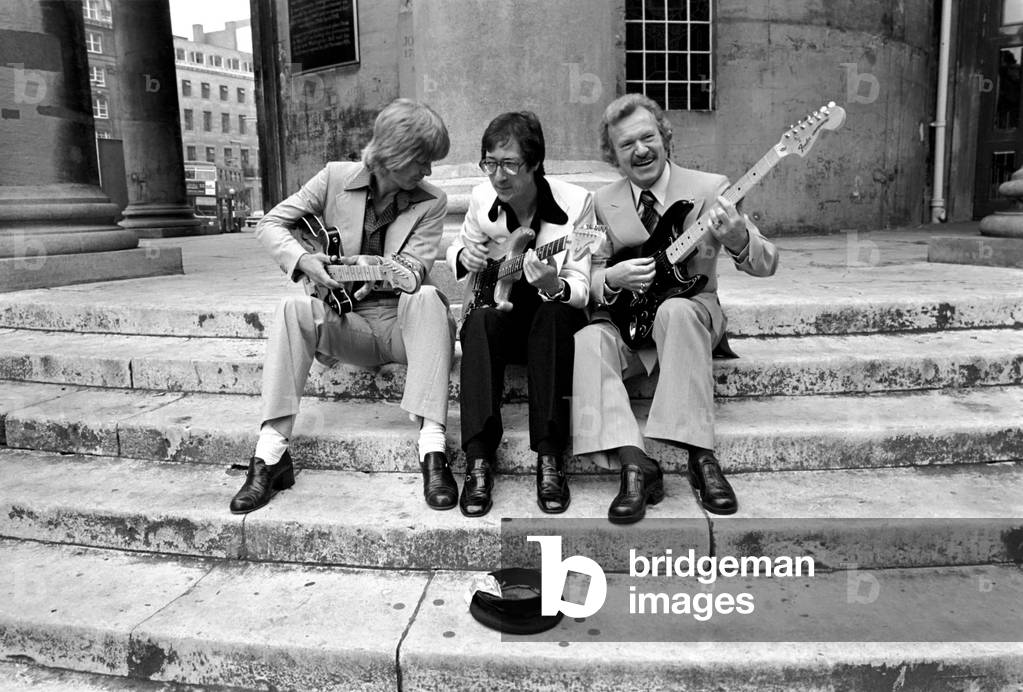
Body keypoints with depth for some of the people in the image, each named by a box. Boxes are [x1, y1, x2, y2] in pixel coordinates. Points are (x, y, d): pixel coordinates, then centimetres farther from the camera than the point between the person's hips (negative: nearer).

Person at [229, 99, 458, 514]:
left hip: (404, 323, -1)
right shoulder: (336, 177, 2)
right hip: (348, 322, 1)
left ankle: (432, 449, -42)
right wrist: (302, 259, -21)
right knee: (294, 308, -29)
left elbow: (416, 269, -13)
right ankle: (270, 453, -28)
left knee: (427, 297, -35)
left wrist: (377, 269, -34)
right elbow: (270, 224, 0)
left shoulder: (431, 202, 0)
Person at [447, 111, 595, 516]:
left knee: (554, 314, -35)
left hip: (554, 314, -2)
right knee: (480, 320, -31)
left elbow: (582, 289, -15)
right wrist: (464, 257, -8)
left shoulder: (575, 202, -12)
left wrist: (554, 286, -39)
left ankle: (549, 458, -31)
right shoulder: (481, 199, -3)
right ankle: (478, 461, -30)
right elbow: (455, 251, 17)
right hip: (500, 309, 2)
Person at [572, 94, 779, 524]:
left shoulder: (709, 189, -2)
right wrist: (612, 279, -19)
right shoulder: (603, 202, 5)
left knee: (674, 311, -36)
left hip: (690, 308, -2)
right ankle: (634, 464, -31)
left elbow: (766, 265, -7)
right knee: (588, 342, -29)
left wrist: (737, 238, -30)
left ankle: (702, 458, -32)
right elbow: (591, 277, 6)